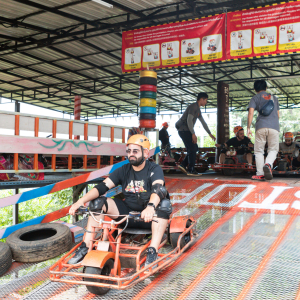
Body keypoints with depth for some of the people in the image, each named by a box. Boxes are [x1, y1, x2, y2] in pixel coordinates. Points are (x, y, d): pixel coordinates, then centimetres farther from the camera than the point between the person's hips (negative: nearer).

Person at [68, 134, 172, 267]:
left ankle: (152, 251, -36)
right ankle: (85, 247, -12)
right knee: (98, 202, -12)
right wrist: (80, 201, -23)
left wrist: (150, 207, -52)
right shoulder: (124, 170, 4)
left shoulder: (154, 169, -9)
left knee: (164, 203, -34)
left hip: (149, 216, -4)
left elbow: (158, 190, -30)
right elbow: (102, 187, -7)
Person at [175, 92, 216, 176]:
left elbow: (203, 122, 26)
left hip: (186, 130, 10)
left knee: (194, 148, 10)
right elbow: (189, 120, -21)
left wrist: (210, 133, 26)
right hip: (184, 130, -10)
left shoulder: (198, 109, 20)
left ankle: (183, 165, 9)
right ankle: (191, 170, -7)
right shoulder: (193, 106, -12)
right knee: (192, 149, -10)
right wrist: (193, 134, -23)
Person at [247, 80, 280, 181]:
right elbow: (278, 115, 23)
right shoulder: (274, 97, 23)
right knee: (273, 149, 8)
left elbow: (250, 113, -3)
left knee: (258, 151, 7)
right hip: (274, 126, 2)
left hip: (261, 127, -2)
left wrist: (248, 128, -3)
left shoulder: (255, 98, 12)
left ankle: (260, 174, 0)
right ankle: (268, 164, -23)